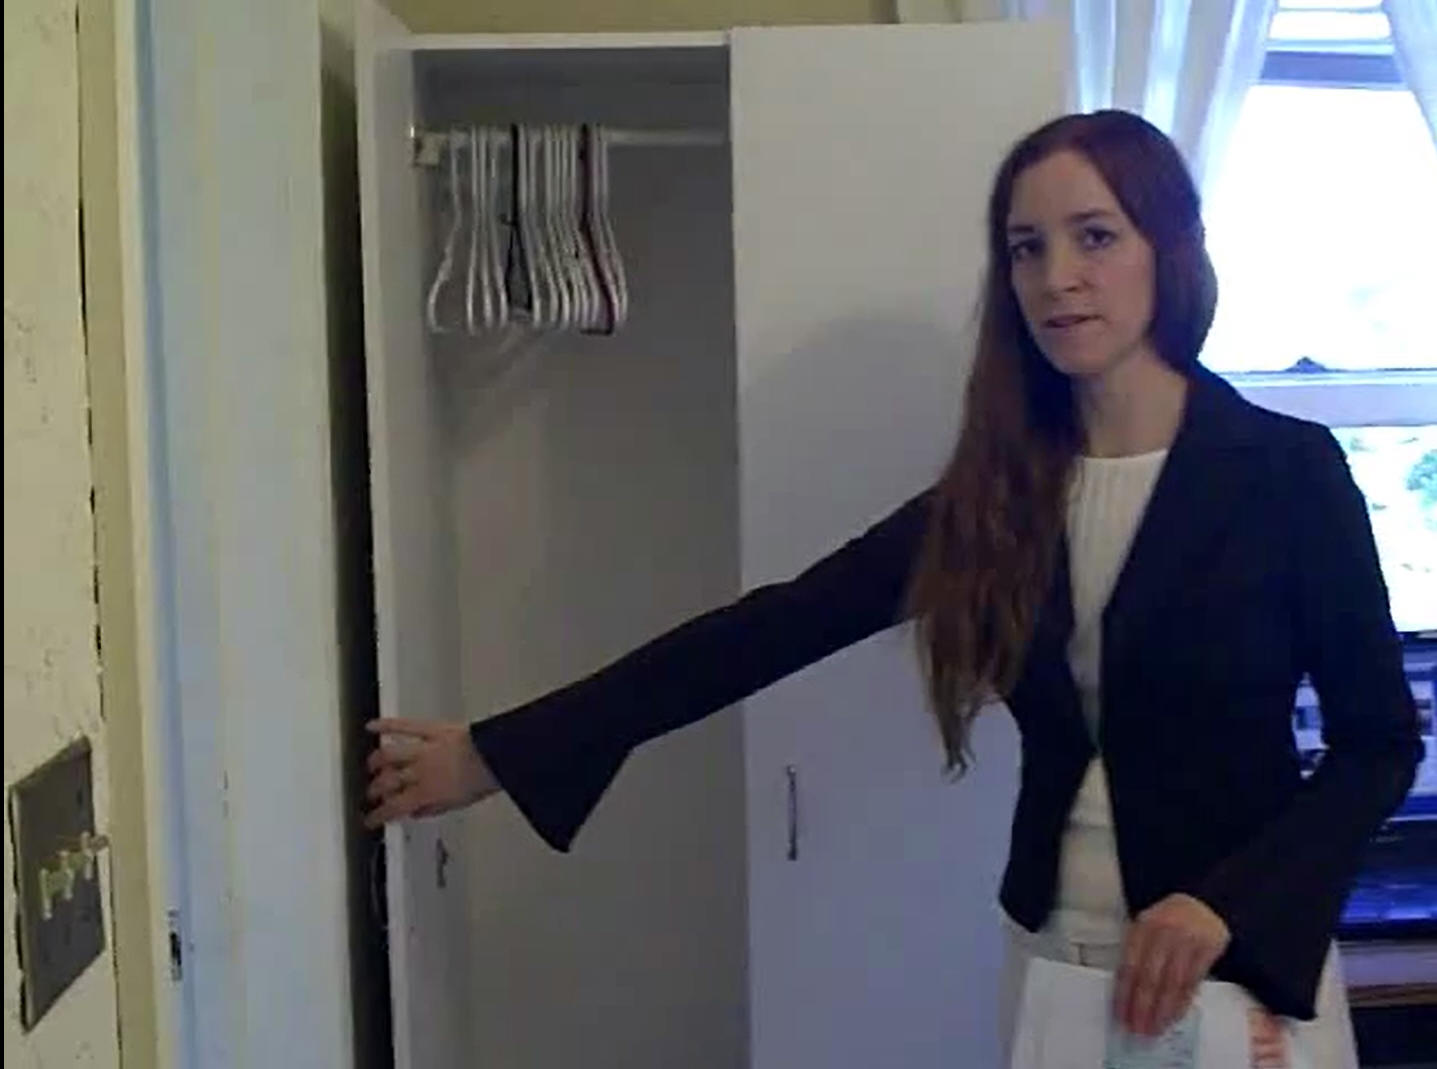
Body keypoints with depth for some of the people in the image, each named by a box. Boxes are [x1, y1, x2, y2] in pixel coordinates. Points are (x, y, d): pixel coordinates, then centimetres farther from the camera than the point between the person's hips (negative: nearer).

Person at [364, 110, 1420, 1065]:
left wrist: (1227, 904, -21)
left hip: (1241, 962, -3)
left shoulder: (1288, 469, -10)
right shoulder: (998, 490, 0)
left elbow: (1380, 742, -5)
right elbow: (772, 627, -4)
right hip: (1055, 954, 4)